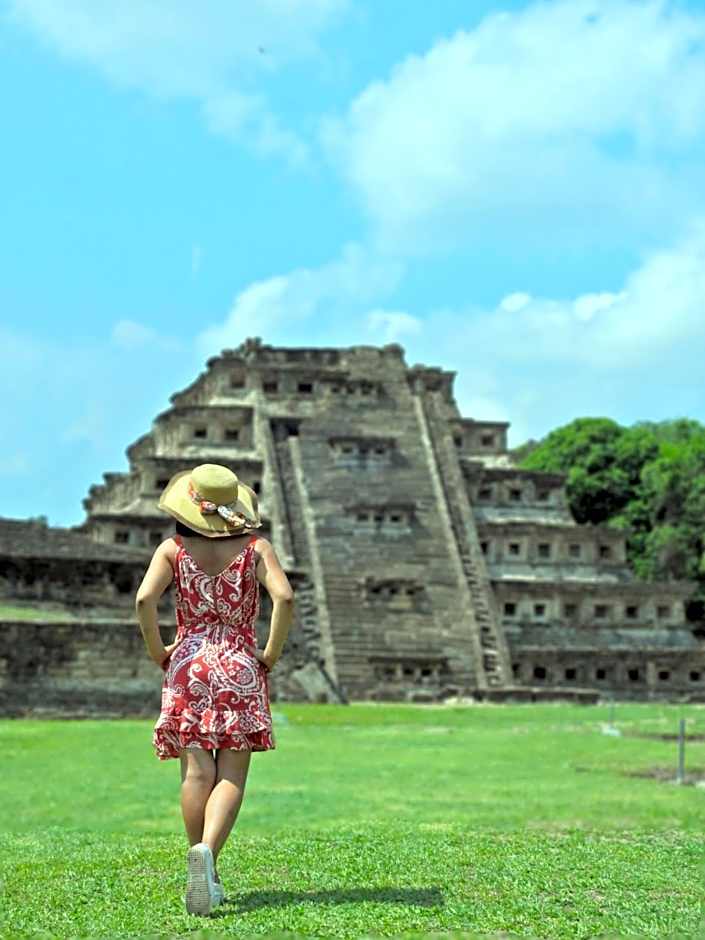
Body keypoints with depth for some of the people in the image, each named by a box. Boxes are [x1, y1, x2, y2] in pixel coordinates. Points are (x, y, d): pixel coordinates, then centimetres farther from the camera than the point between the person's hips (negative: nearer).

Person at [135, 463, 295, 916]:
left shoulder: (174, 549, 3)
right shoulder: (256, 548, 2)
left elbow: (144, 599, -11)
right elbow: (285, 597, -13)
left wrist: (157, 651, 1)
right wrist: (272, 653, -3)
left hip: (188, 665, 1)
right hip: (240, 667, -1)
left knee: (197, 772, 1)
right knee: (232, 775, -3)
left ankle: (207, 875, 1)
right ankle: (207, 850, -27)